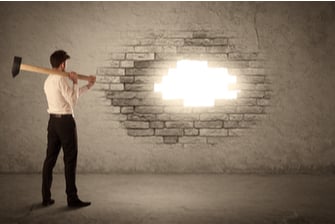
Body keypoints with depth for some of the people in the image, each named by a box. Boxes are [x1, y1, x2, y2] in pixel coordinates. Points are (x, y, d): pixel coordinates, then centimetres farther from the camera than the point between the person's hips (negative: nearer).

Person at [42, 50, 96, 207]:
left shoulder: (48, 81, 14)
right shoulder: (62, 80, -15)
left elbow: (71, 95, 22)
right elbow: (73, 101, -14)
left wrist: (88, 86, 27)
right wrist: (75, 82, -6)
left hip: (53, 121, 9)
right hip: (65, 121, -8)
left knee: (50, 159, 9)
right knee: (70, 160, -2)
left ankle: (46, 197, 14)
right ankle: (72, 198, 2)